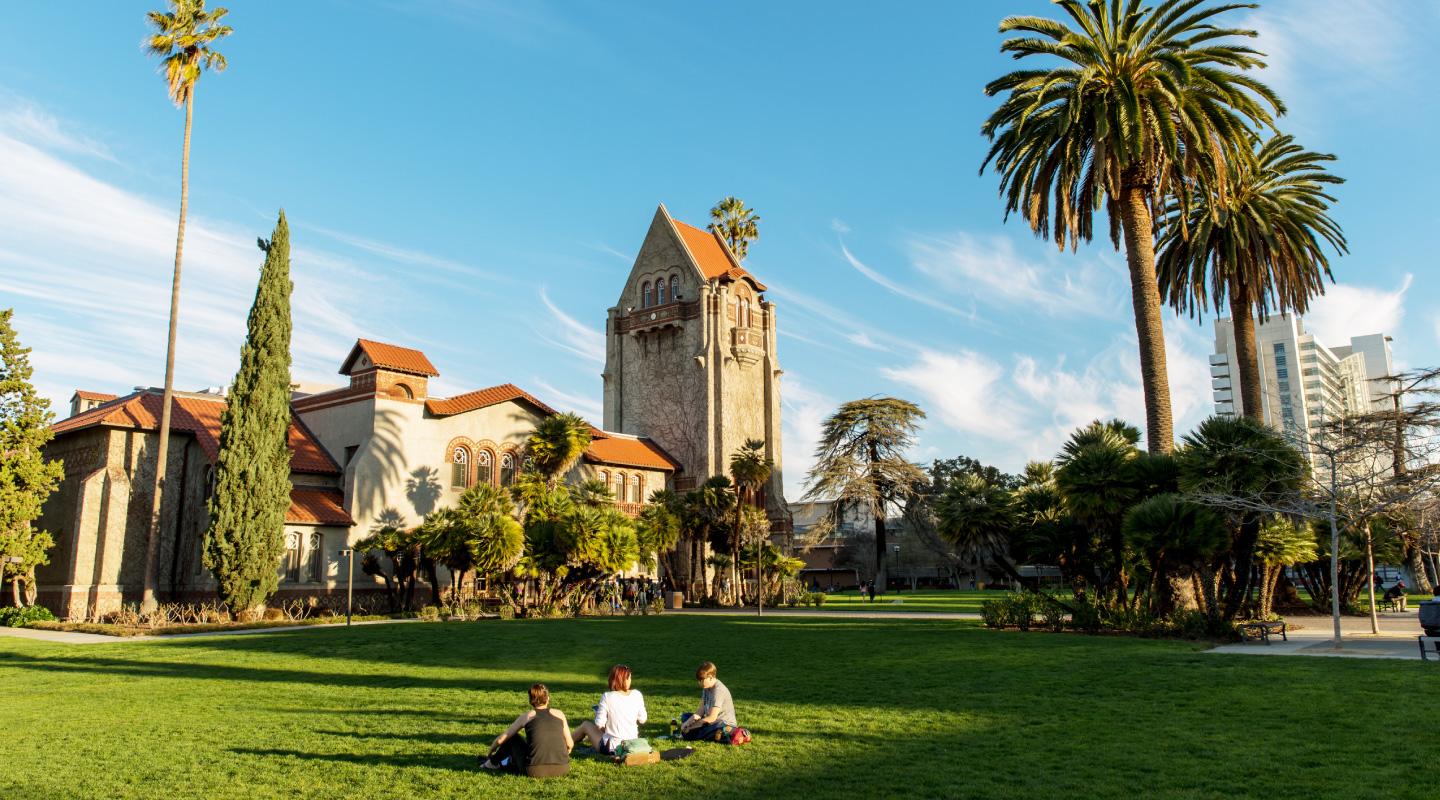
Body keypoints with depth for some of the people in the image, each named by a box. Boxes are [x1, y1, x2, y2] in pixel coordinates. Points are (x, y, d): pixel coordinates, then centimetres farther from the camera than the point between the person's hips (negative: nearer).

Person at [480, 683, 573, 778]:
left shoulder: (527, 716, 9)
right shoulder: (559, 714, 12)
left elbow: (500, 740, 18)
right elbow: (570, 744, 16)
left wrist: (490, 752, 39)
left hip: (535, 771, -2)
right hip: (562, 769, 2)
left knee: (513, 737, 23)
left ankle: (493, 763, 41)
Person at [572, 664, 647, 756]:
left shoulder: (607, 697, -18)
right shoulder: (637, 695, -8)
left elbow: (599, 724, -13)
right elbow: (642, 720, 0)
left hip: (612, 748, -4)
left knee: (586, 724, 24)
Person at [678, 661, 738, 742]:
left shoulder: (718, 690, -22)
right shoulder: (706, 687, 7)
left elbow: (712, 718, -25)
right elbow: (701, 710, 7)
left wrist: (691, 726, -18)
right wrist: (689, 721, -11)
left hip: (725, 724, -10)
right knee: (685, 716, 6)